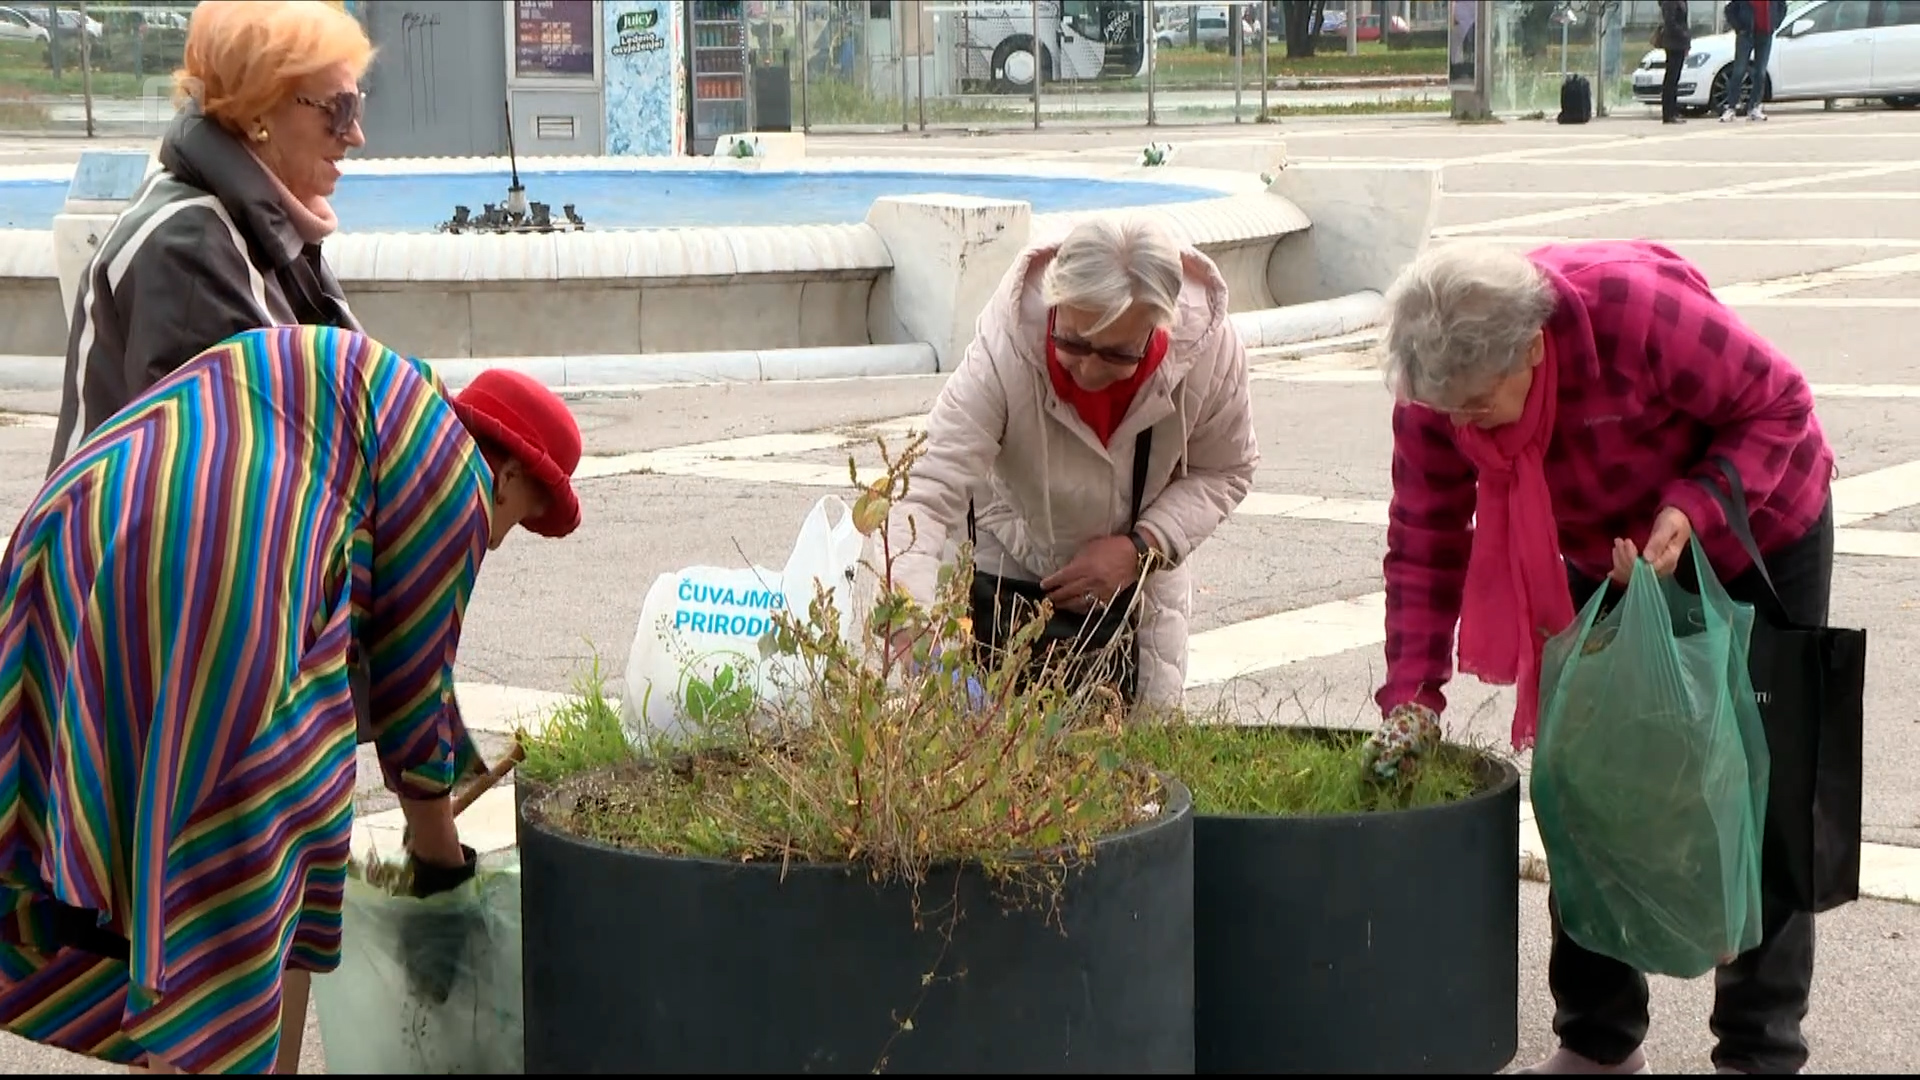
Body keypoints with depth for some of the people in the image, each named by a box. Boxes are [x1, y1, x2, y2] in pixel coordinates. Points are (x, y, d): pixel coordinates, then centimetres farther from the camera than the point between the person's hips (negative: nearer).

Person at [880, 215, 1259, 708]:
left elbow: (1225, 471, -7)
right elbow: (928, 494, -41)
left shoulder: (1211, 349, -26)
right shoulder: (1003, 352, -36)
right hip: (1012, 571, -2)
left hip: (1138, 572, 2)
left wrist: (1142, 547, -23)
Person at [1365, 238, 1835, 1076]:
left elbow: (1778, 407, -25)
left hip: (1754, 540, -4)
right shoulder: (1436, 386, -23)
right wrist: (1411, 696, -25)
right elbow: (1425, 543, -17)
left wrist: (1691, 511, -38)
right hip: (1609, 561, 5)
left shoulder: (1638, 310, -38)